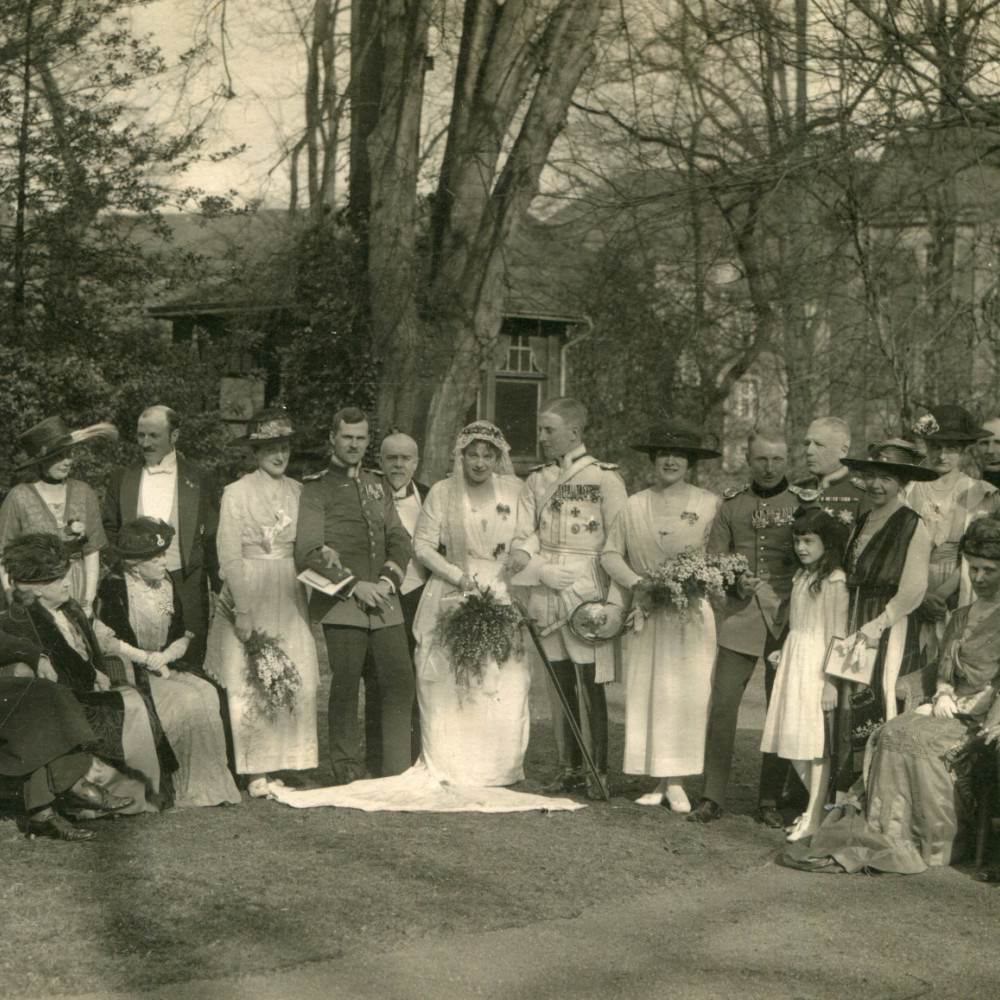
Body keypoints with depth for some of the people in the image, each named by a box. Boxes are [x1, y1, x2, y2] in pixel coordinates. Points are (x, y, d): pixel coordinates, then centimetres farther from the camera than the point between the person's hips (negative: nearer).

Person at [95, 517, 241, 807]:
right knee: (188, 700, -27)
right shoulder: (114, 587, -6)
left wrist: (163, 656, -7)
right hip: (130, 674, -6)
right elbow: (106, 639, -12)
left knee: (207, 694, -21)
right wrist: (146, 658, -13)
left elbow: (182, 635, 14)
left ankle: (210, 783, -17)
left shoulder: (167, 585, 13)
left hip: (168, 667, 6)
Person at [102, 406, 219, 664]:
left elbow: (212, 540, 4)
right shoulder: (121, 479, 10)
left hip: (185, 586, -1)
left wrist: (219, 592, 0)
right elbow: (109, 532, 13)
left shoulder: (198, 480, 4)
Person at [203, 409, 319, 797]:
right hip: (247, 592, -4)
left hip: (288, 596, 4)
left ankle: (279, 764, 6)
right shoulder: (236, 493, -1)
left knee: (296, 680, -3)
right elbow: (229, 557, -5)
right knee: (248, 682, -4)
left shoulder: (298, 492, 10)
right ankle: (255, 772, 3)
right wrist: (243, 611, -10)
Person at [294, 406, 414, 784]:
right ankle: (347, 769, 6)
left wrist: (388, 580, -2)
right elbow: (308, 551, -5)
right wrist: (354, 585, -11)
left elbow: (400, 539, 17)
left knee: (400, 680, -2)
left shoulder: (377, 486, 21)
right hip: (341, 603, -5)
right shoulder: (317, 490, 3)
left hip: (384, 599, 5)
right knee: (345, 685, -5)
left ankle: (398, 769, 5)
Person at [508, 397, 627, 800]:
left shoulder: (604, 477, -2)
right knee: (560, 683, 7)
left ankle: (597, 770, -1)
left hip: (586, 591, -5)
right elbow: (524, 533, 14)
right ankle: (569, 767, 13)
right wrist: (526, 555, -9)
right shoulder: (537, 480, 15)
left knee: (589, 683, -7)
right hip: (546, 595, 5)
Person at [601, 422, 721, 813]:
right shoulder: (633, 507, 12)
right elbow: (610, 553, 13)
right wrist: (635, 583, -3)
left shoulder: (710, 505, 6)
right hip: (646, 613, 2)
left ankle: (675, 782, -1)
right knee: (644, 692, -2)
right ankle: (659, 781, 4)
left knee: (688, 693, -7)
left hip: (692, 614, -2)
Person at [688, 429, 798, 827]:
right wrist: (736, 582, -8)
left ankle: (770, 801, 11)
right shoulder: (731, 503, 12)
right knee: (722, 702, -5)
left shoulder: (802, 503, 6)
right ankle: (712, 796, 4)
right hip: (740, 613, 1)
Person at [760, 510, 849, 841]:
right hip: (793, 659, 8)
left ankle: (814, 817, -1)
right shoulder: (801, 577, 15)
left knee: (816, 743, -5)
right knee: (794, 740, 8)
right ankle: (819, 804, 20)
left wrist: (830, 681, -17)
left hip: (817, 664, -8)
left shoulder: (834, 581, -11)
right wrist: (784, 652, 12)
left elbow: (837, 634, -14)